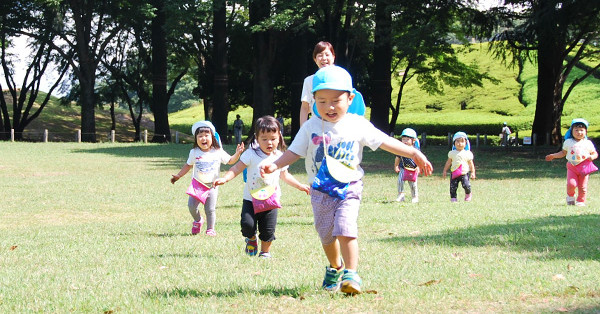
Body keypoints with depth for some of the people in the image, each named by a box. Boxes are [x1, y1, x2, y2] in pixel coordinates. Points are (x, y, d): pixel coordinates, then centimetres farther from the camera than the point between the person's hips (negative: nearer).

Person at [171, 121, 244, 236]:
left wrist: (237, 153, -12)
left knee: (210, 209, -4)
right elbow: (188, 165, 12)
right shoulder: (194, 153, -1)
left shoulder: (218, 152, -4)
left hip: (211, 186, -1)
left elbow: (230, 161, 5)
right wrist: (178, 176, 10)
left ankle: (210, 229, 14)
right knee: (191, 206, -5)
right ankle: (197, 221, 24)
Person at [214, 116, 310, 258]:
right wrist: (224, 178, -26)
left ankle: (265, 252, 26)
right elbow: (237, 168, -10)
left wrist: (300, 186, 22)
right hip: (251, 199, -2)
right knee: (247, 224, -16)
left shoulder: (279, 157, 3)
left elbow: (285, 175, 20)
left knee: (268, 230, 1)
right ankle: (251, 238, 18)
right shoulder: (251, 154, -8)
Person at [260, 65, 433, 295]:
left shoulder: (358, 125, -4)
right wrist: (275, 165, -16)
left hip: (349, 187, -2)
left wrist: (414, 154, -6)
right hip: (321, 190, 2)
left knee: (345, 229, -19)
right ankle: (335, 267, 37)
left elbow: (384, 141, -1)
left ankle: (351, 274, -12)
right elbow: (294, 152, 0)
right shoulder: (311, 127, -3)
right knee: (326, 234, 11)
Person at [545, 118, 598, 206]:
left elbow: (594, 153, 10)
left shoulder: (588, 143, 5)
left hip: (584, 167, 0)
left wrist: (592, 157, -12)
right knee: (571, 184, -15)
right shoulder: (568, 142, 8)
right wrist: (553, 156, 13)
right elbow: (563, 153, 19)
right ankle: (570, 196, 13)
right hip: (572, 167, 0)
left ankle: (581, 201, 18)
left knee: (583, 187, 0)